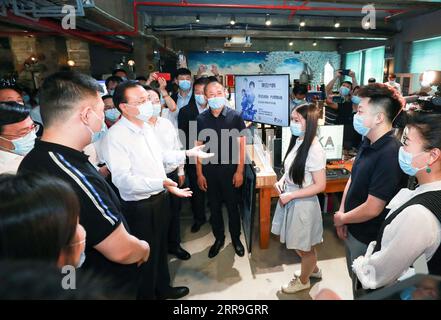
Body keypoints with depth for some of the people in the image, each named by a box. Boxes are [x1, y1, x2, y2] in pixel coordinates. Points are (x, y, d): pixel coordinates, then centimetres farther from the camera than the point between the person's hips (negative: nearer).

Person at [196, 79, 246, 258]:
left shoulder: (235, 117, -7)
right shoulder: (201, 119, -1)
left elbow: (241, 145, -5)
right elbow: (198, 147, 2)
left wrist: (239, 171, -8)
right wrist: (199, 174, 0)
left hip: (230, 169, -2)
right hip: (209, 170, 2)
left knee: (232, 205, 11)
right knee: (214, 206, 14)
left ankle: (236, 238, 32)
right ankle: (219, 238, 34)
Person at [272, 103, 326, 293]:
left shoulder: (315, 150, -24)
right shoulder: (297, 141, -1)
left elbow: (320, 185, -21)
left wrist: (291, 195, -20)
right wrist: (282, 180, -4)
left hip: (303, 204, -8)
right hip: (290, 201, 8)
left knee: (304, 246, 16)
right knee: (295, 243, 26)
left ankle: (303, 281, 42)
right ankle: (313, 269, 52)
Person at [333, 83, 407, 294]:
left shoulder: (390, 154, -29)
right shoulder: (368, 142, -1)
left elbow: (372, 209, -28)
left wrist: (341, 218, -12)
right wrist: (342, 213, -4)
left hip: (369, 239, -8)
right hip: (353, 230, 8)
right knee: (356, 280, 28)